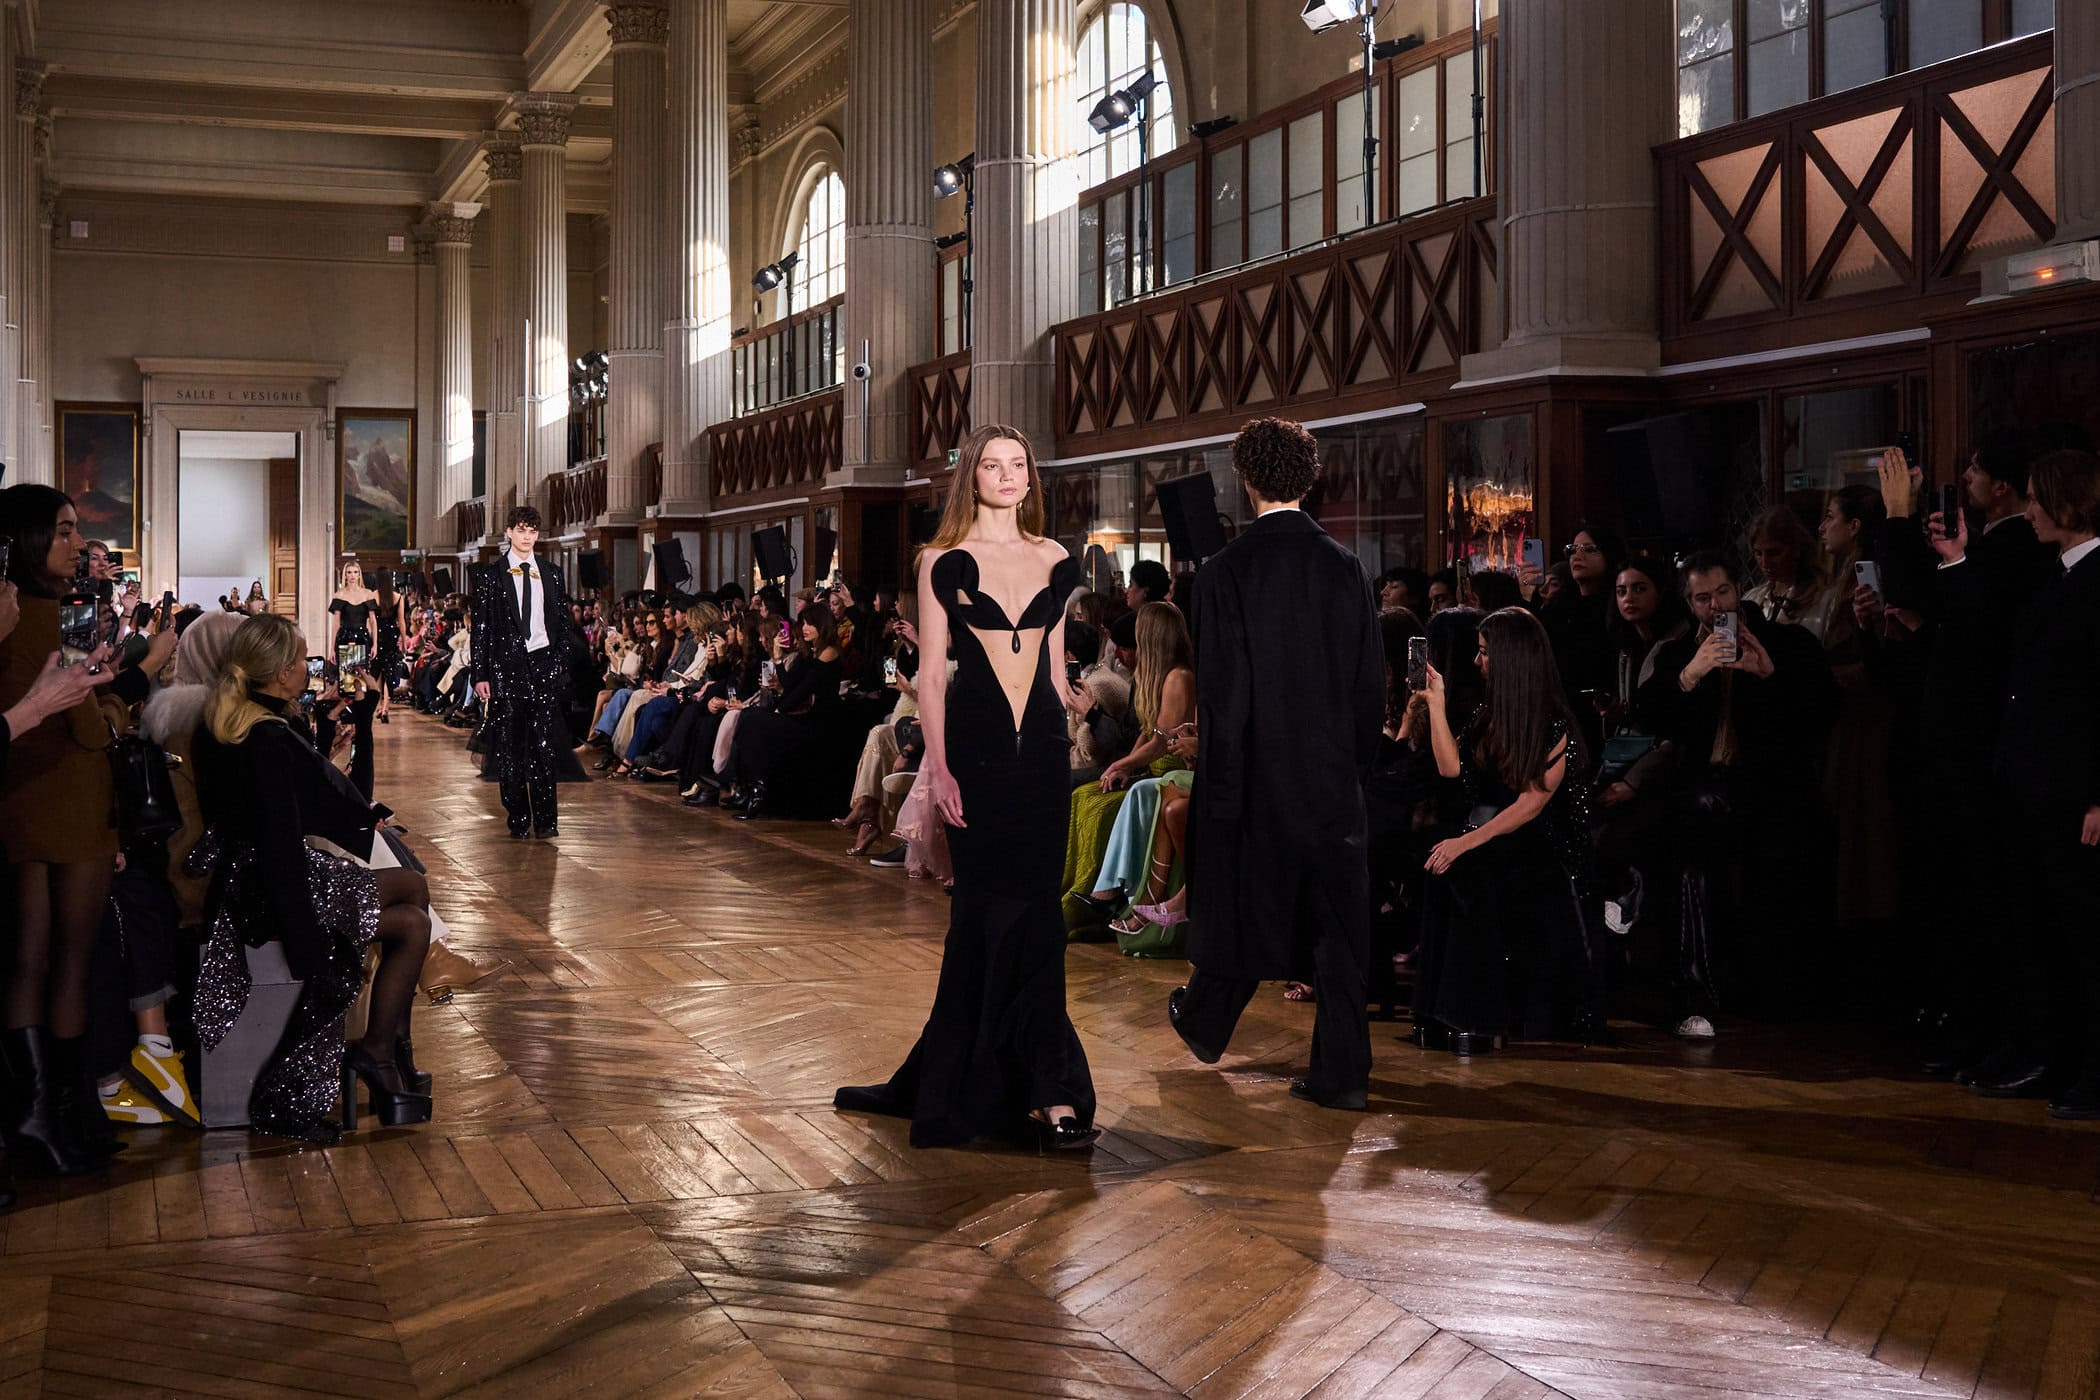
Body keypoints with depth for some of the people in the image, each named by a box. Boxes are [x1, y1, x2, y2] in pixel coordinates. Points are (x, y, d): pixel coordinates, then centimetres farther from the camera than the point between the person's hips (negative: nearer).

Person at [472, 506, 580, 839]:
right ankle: (518, 821, 8)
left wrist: (560, 662, 5)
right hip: (505, 667, -1)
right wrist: (480, 674, -5)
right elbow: (481, 628, 1)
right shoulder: (490, 575, 4)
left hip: (543, 665, 2)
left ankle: (545, 820, 2)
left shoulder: (552, 574, 12)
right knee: (510, 750, 2)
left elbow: (562, 624, 16)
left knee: (543, 746, -3)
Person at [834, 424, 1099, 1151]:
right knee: (1008, 907, -1)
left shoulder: (1055, 562, 11)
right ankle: (1045, 1089, 3)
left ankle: (965, 1074, 11)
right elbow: (930, 672, -3)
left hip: (1041, 745, 3)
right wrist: (937, 764, -10)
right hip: (975, 743, -3)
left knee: (989, 908, 4)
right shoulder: (944, 562, 1)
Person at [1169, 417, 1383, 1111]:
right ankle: (1342, 1073, 6)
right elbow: (1372, 682, 2)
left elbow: (1220, 690, -13)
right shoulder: (1346, 567, -1)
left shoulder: (1226, 572, -12)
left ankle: (1206, 1023, 39)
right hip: (1335, 776, 2)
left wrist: (1220, 787, -7)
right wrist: (1355, 761, 13)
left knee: (1242, 900, 16)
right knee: (1337, 922, 5)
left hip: (1258, 770, -2)